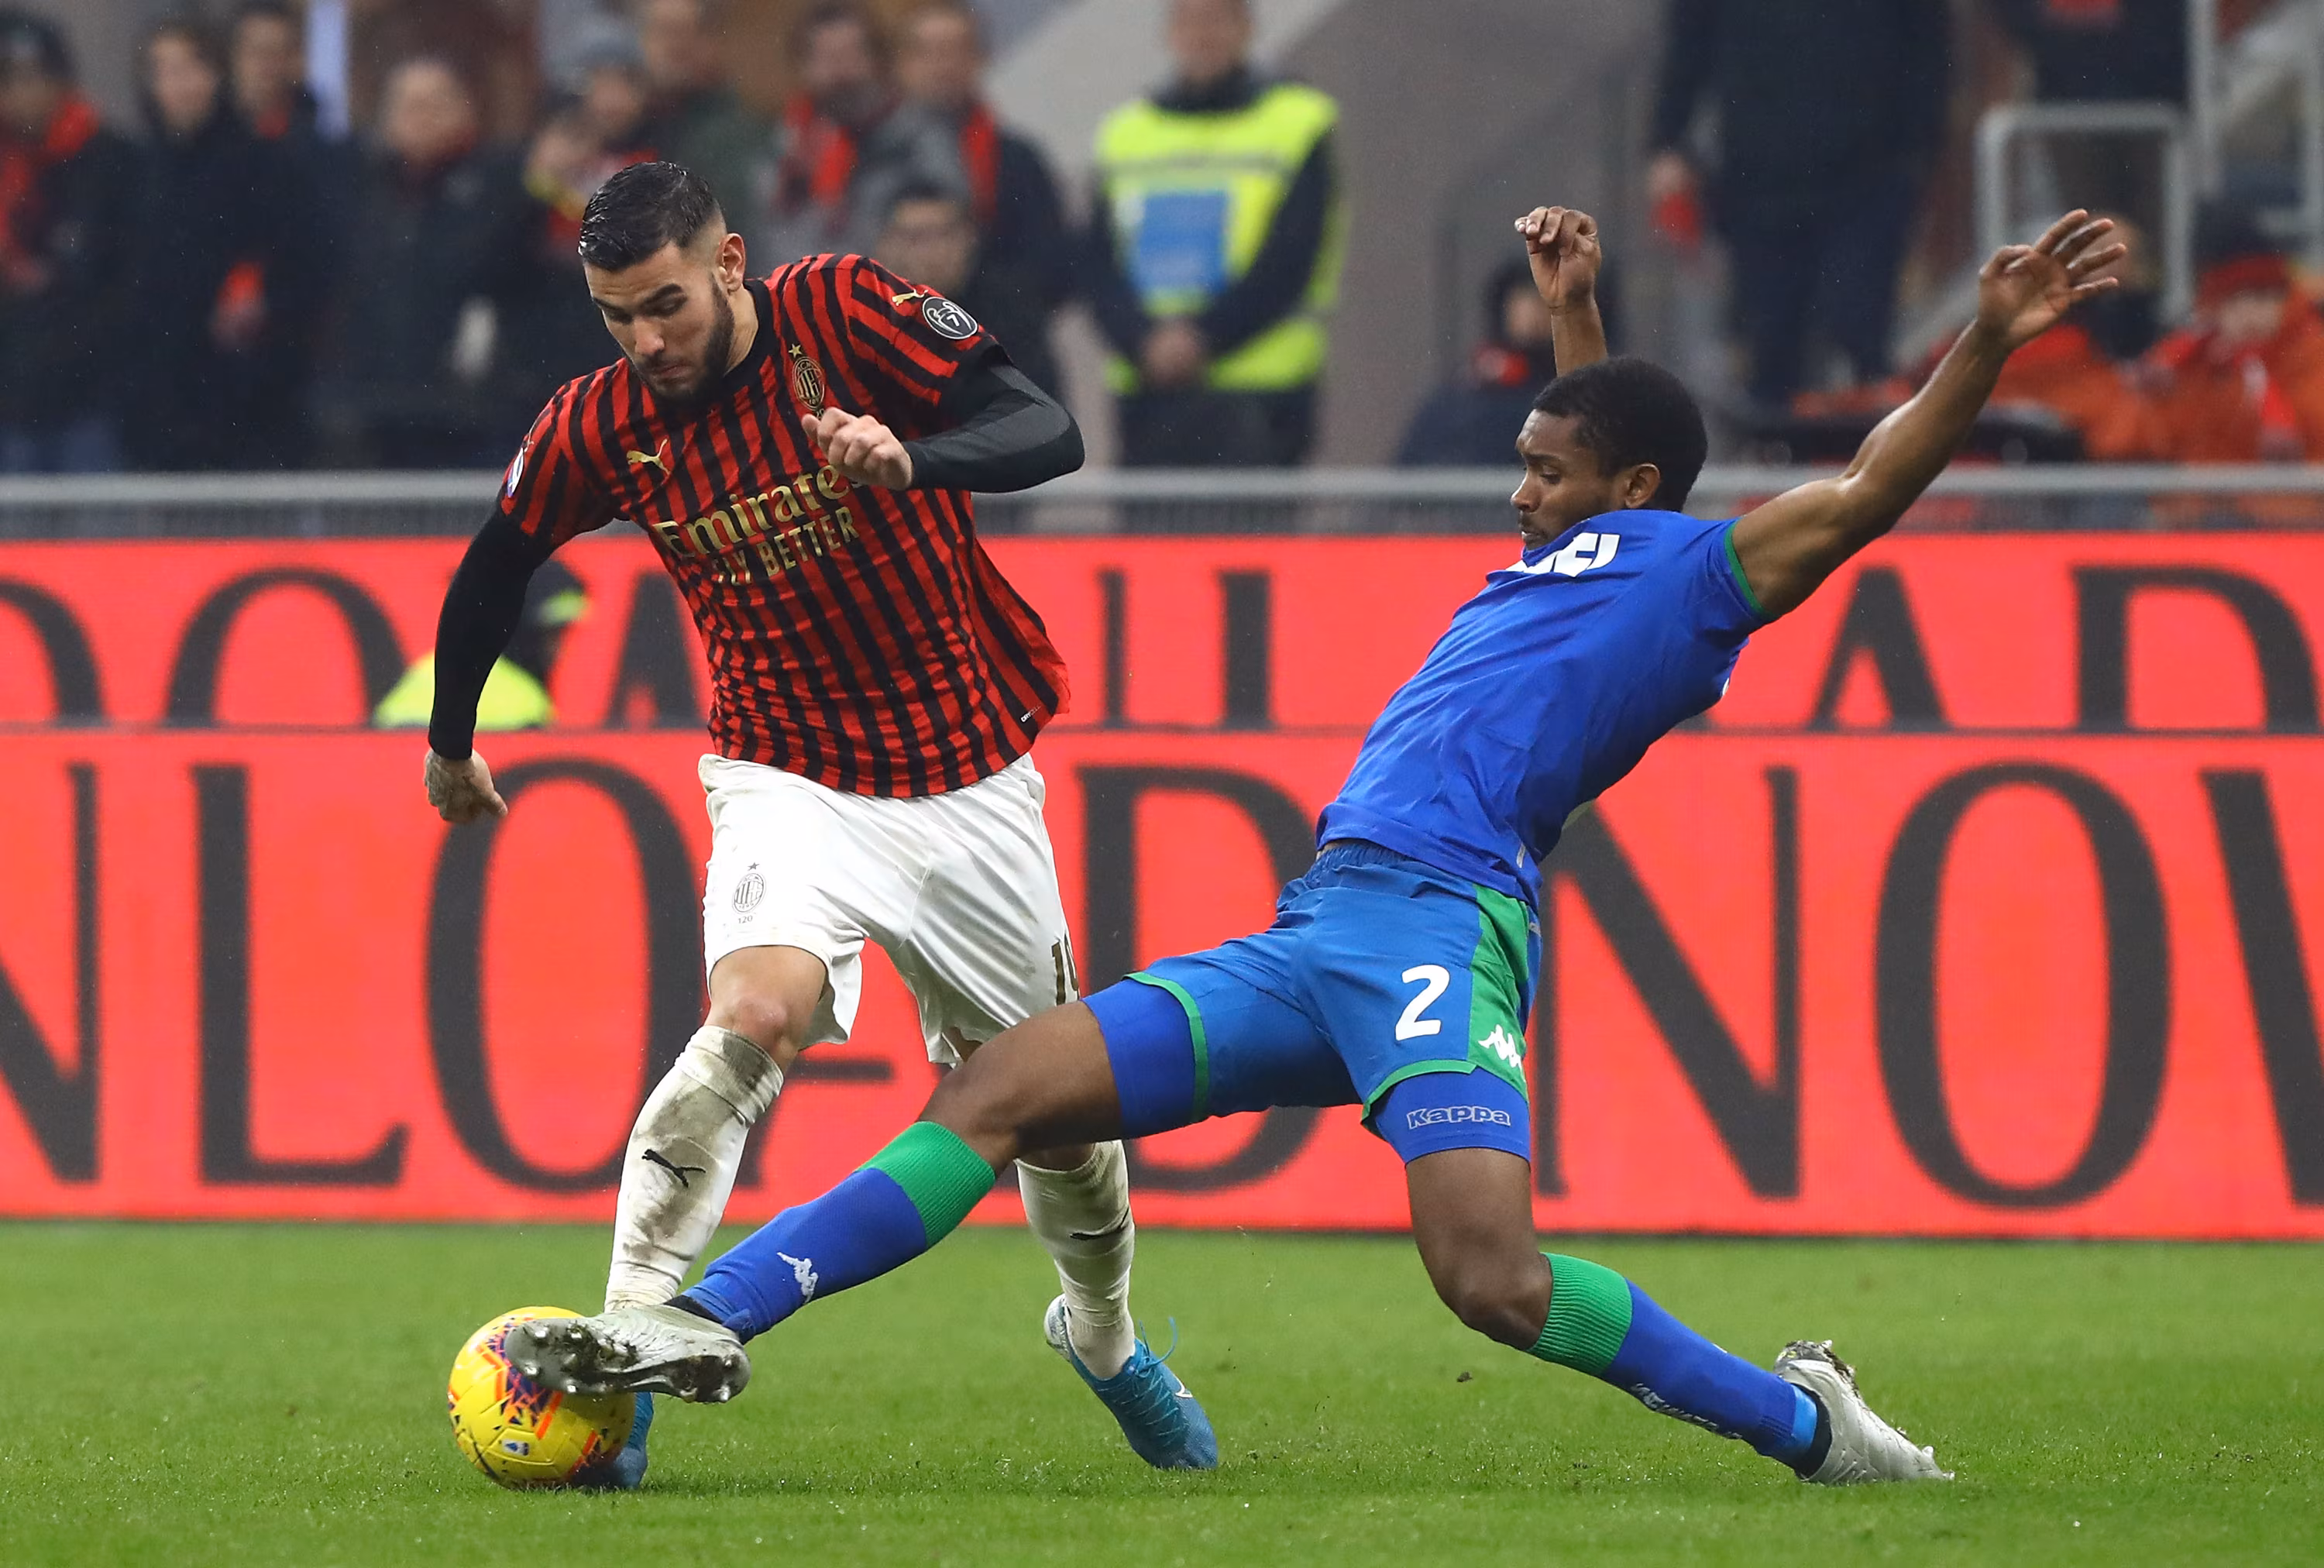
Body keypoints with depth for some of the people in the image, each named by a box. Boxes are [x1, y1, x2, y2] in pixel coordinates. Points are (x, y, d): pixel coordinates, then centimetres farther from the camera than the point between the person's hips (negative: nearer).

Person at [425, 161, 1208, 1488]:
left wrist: (909, 459, -41)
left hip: (971, 781, 1)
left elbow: (1049, 435, -22)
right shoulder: (600, 429, -8)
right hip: (789, 781, 0)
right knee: (754, 1017, -30)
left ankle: (1108, 1338, 41)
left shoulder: (843, 311, -15)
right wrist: (452, 744, 22)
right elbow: (494, 572, 10)